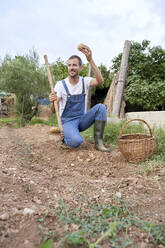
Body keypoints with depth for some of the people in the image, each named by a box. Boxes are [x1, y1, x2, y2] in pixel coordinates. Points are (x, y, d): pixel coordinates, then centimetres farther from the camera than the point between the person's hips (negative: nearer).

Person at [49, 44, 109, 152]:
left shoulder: (85, 81, -2)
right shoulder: (60, 84, -8)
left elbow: (100, 80, -25)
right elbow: (54, 111, -12)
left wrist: (90, 60, -32)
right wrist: (52, 102, -36)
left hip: (82, 119, 3)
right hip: (67, 121, -3)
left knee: (101, 107, -22)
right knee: (76, 141, -34)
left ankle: (98, 142, -15)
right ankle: (66, 137, 4)